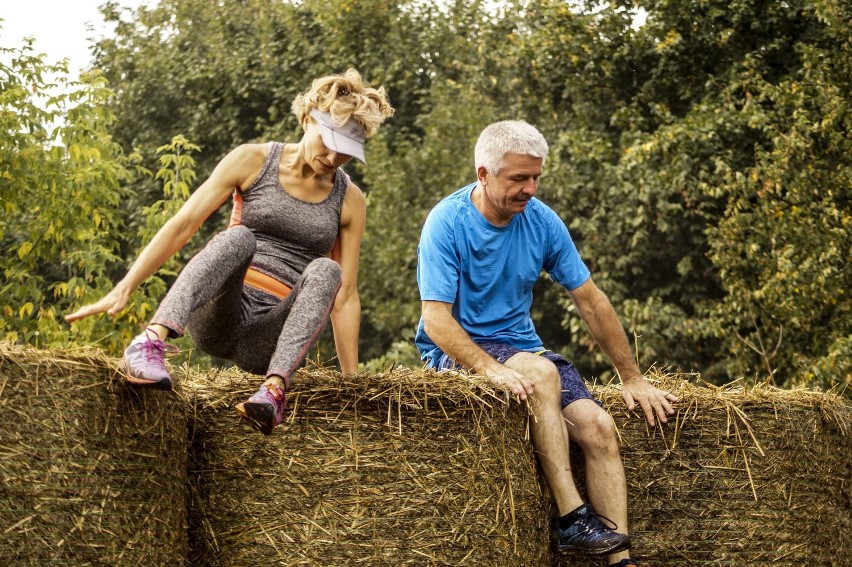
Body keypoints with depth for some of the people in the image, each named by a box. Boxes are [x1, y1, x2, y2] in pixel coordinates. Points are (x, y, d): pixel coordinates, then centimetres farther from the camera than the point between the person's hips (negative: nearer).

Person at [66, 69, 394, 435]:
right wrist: (123, 290, -15)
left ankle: (274, 389, -47)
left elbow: (345, 296, 8)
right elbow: (181, 226, -4)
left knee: (325, 271, -29)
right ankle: (151, 341, -52)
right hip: (218, 317, -1)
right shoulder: (253, 161, 3)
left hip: (271, 338, 1)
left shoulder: (349, 201, 9)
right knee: (238, 238, -33)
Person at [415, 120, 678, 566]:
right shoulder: (447, 223, -14)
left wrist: (632, 379, 4)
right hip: (458, 350, -5)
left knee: (598, 426, -18)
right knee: (541, 372, -34)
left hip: (519, 344, 5)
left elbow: (590, 300, 5)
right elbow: (436, 319, -20)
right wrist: (492, 369, -35)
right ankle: (571, 518, -31)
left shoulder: (541, 220, 0)